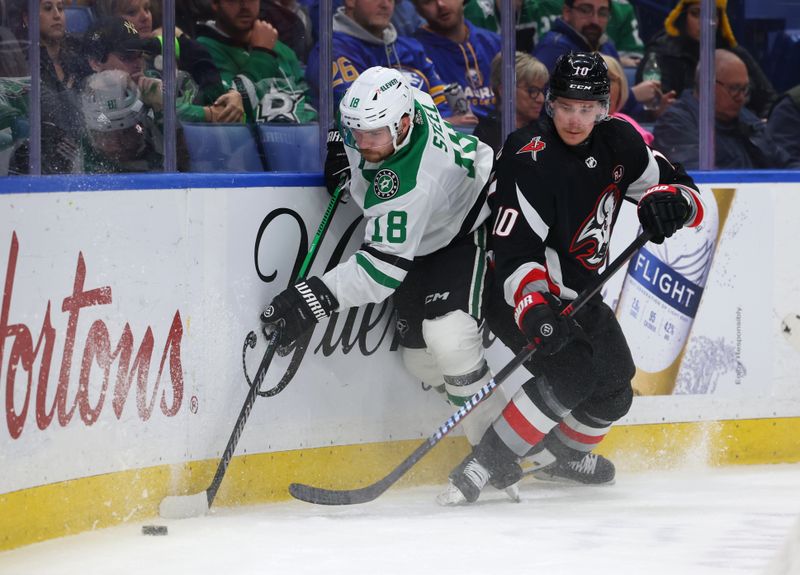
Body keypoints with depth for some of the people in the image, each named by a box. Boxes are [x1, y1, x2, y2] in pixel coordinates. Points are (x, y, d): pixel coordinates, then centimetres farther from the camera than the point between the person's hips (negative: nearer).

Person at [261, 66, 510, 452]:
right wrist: (344, 153, -3)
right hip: (418, 236, 9)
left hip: (464, 232, -9)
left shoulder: (409, 185, -42)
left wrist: (319, 297, -47)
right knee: (420, 357, 4)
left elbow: (385, 264, -42)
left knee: (448, 336, -30)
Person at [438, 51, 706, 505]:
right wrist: (534, 310, -48)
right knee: (571, 374, -28)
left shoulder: (617, 141, -7)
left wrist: (667, 200, -26)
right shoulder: (529, 159, -27)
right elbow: (516, 254, -32)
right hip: (518, 292, -8)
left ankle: (562, 452, 41)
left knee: (614, 391, 14)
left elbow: (686, 193, -2)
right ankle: (485, 465, -27)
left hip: (578, 292, 8)